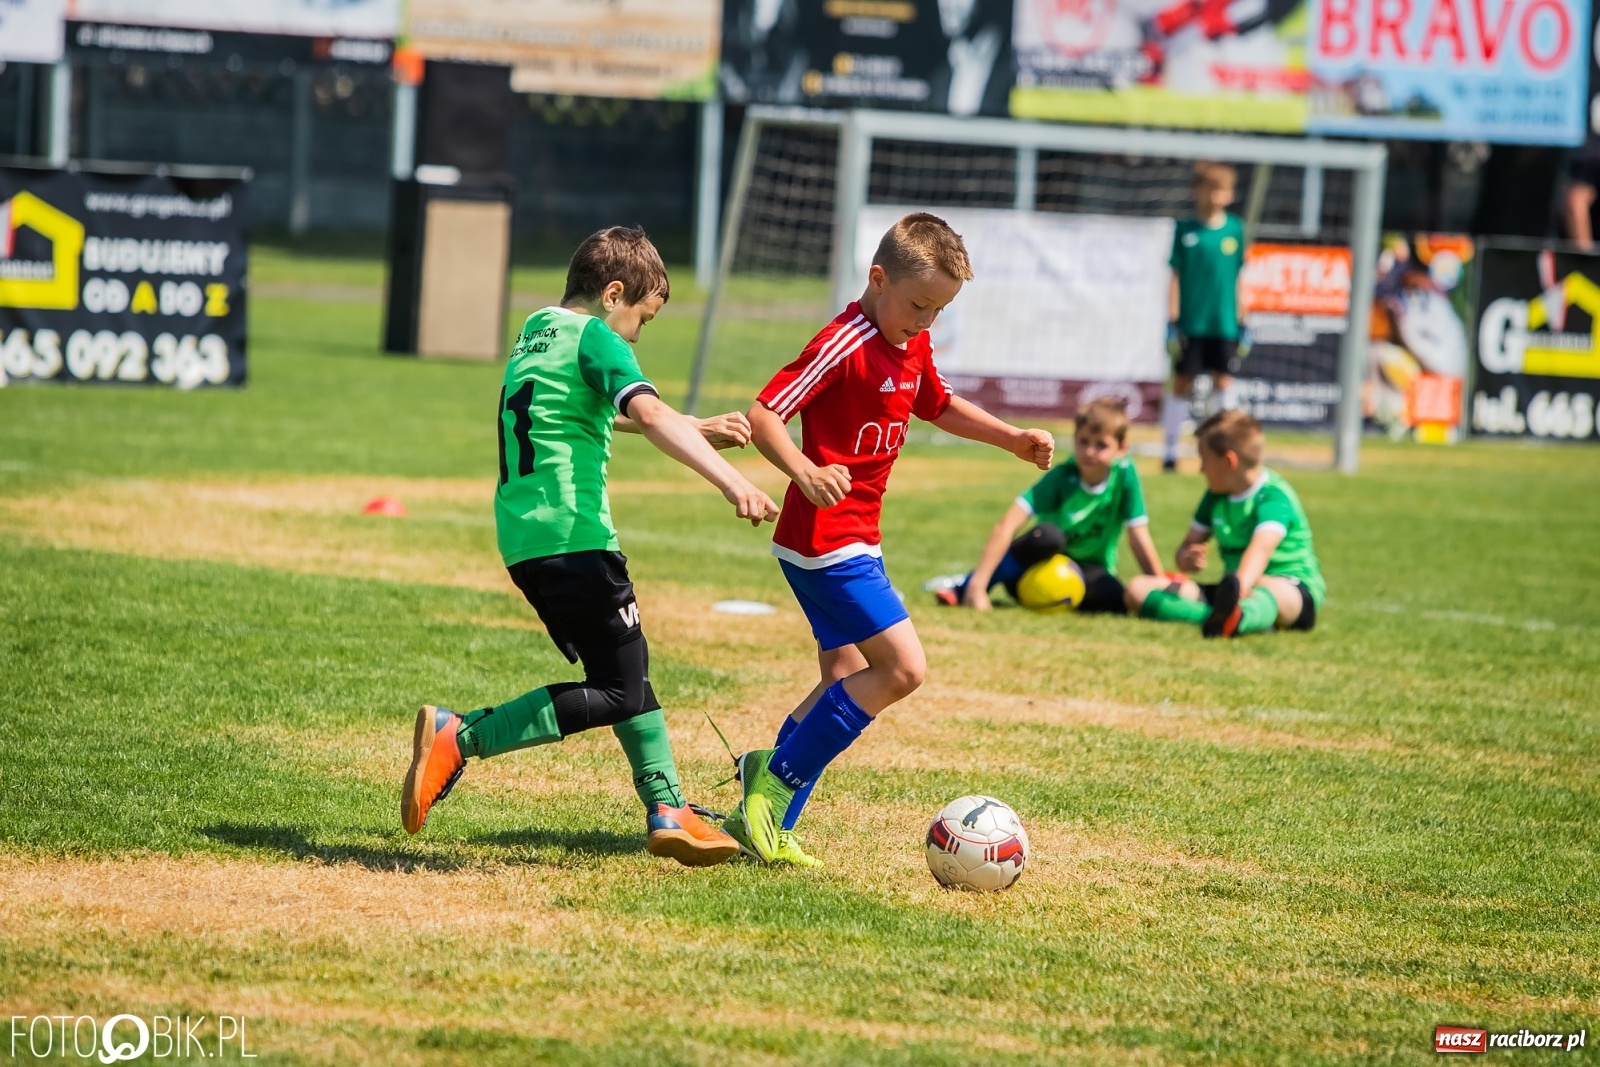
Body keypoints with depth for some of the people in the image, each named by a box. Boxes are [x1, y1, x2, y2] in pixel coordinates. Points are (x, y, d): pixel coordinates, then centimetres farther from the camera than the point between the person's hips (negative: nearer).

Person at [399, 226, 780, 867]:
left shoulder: (536, 333, 21)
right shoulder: (594, 337, -7)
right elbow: (649, 415, -24)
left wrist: (700, 430, 41)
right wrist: (730, 482, -34)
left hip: (522, 538, 10)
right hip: (572, 534, -10)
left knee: (629, 673, 18)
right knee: (618, 690, -7)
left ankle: (666, 810, 22)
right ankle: (461, 738, -13)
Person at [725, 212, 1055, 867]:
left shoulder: (913, 348, 11)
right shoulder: (846, 345, -19)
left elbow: (938, 406, 31)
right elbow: (763, 415, -24)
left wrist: (1014, 439, 21)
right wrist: (805, 472, -40)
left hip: (852, 540, 10)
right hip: (827, 538, -10)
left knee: (846, 680, 12)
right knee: (903, 667, -13)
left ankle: (762, 821, 15)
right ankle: (776, 780, -7)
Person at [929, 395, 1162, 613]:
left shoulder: (1124, 475, -16)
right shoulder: (1061, 478, -21)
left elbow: (1139, 539, -11)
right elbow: (1005, 527, -29)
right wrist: (978, 585, -37)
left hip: (1086, 569, 2)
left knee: (1115, 599, -32)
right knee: (1048, 534, -36)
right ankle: (965, 586, -22)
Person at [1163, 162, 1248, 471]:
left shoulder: (1235, 230, 4)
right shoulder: (1185, 230, -1)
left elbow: (1237, 277, 9)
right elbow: (1176, 276, 0)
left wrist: (1241, 320, 7)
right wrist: (1172, 320, -4)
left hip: (1224, 323, 2)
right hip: (1190, 322, -2)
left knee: (1223, 382, 2)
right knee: (1181, 384, 3)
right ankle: (1170, 450, 10)